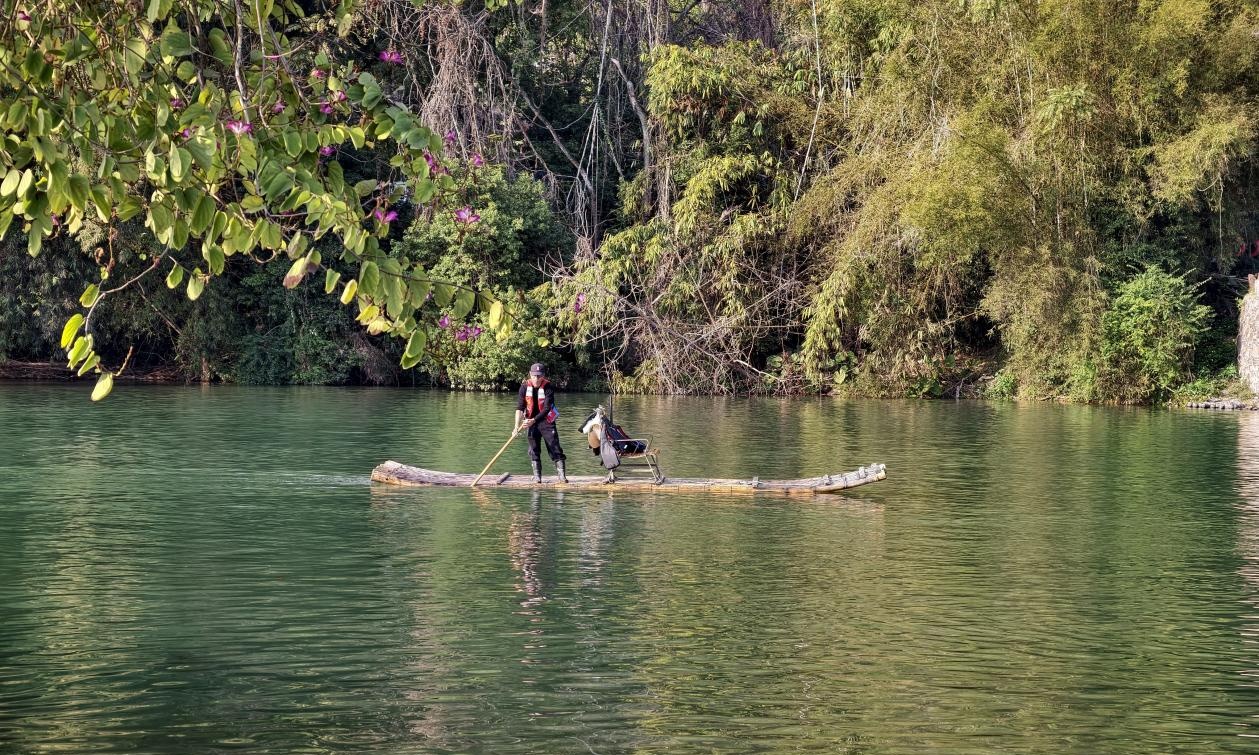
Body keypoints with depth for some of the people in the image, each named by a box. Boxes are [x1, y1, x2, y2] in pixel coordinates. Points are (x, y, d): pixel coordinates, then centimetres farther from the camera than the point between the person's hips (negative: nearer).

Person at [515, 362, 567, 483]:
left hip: (546, 420, -3)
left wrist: (534, 420, -28)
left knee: (554, 446, -7)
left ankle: (561, 475, -8)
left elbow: (547, 409, -20)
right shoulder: (525, 386, -8)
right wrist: (517, 425, -18)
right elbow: (520, 407, -9)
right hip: (531, 421, 3)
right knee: (533, 449, 1)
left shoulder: (547, 387, -16)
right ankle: (537, 476, 6)